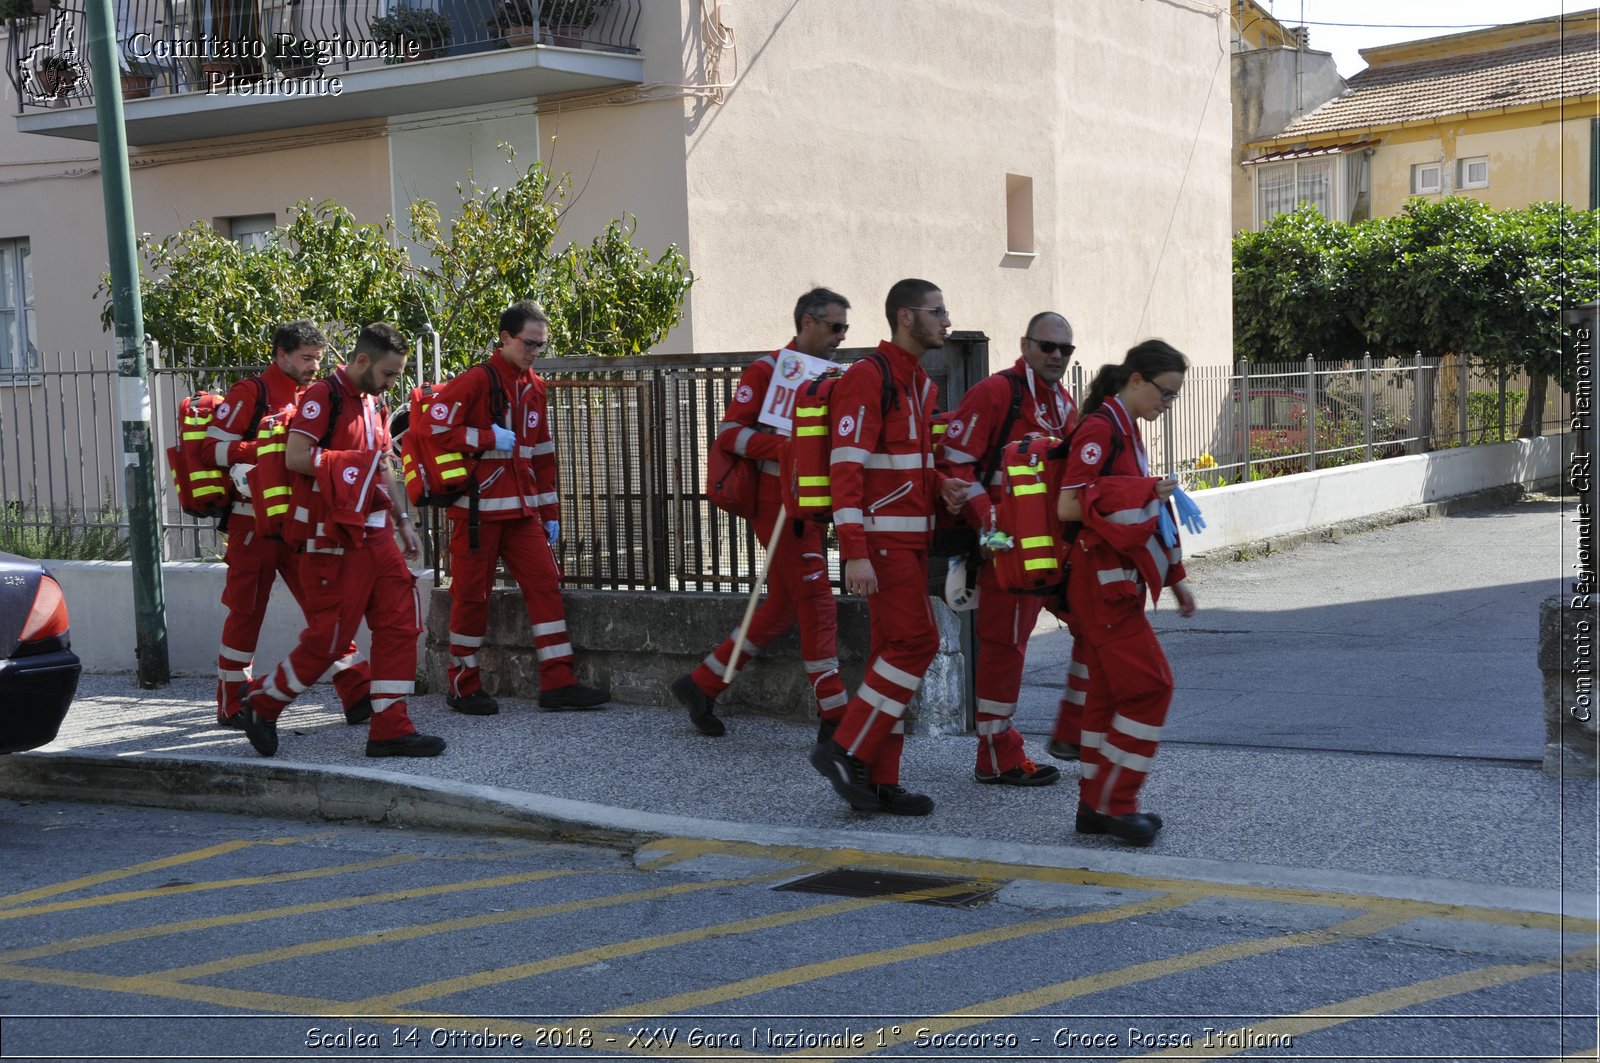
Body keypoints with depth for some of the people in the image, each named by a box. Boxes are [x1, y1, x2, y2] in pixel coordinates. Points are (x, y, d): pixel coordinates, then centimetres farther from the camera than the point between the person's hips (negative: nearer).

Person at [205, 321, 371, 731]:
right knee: (246, 612, 2)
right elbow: (213, 447, -12)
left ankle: (357, 695, 2)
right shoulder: (250, 393, -6)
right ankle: (231, 705, 14)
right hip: (255, 523, -6)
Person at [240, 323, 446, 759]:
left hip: (375, 535, 9)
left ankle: (390, 727, 6)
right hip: (335, 538, -9)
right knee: (329, 636, -5)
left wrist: (402, 522, 19)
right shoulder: (323, 396, -10)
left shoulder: (370, 404, 18)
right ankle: (262, 703, 16)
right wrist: (357, 461, -17)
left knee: (400, 622, 2)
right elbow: (295, 457, -21)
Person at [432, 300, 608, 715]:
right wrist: (489, 438, -16)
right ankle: (463, 687, 13)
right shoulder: (476, 381, -8)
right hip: (477, 508, -6)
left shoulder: (535, 388, 12)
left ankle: (558, 683, 2)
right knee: (472, 593, 1)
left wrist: (550, 511, 15)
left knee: (545, 584, 0)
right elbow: (435, 428, -15)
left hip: (522, 509, 6)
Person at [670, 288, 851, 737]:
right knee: (818, 607, -8)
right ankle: (835, 717, -2)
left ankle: (700, 685, 22)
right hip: (780, 502, -9)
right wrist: (785, 447, -29)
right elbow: (728, 432, -15)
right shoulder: (767, 370, -8)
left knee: (781, 609, 12)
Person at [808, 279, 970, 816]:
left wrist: (942, 486, 3)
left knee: (895, 650, 9)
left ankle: (881, 781, 13)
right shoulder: (867, 378, -12)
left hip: (912, 539, 9)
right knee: (915, 642, -14)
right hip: (881, 539, -9)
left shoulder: (922, 385, 18)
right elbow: (847, 468, -18)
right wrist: (855, 555, -24)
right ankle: (845, 750, -4)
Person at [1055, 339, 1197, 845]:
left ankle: (1096, 804, 17)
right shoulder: (1100, 429, -14)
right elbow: (1069, 506, -22)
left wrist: (1173, 577, 22)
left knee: (1109, 690, 11)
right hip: (1103, 580, -10)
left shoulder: (1127, 430, 17)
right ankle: (1114, 803, -2)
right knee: (1149, 684, -10)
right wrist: (1147, 492, -19)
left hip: (1118, 580, 10)